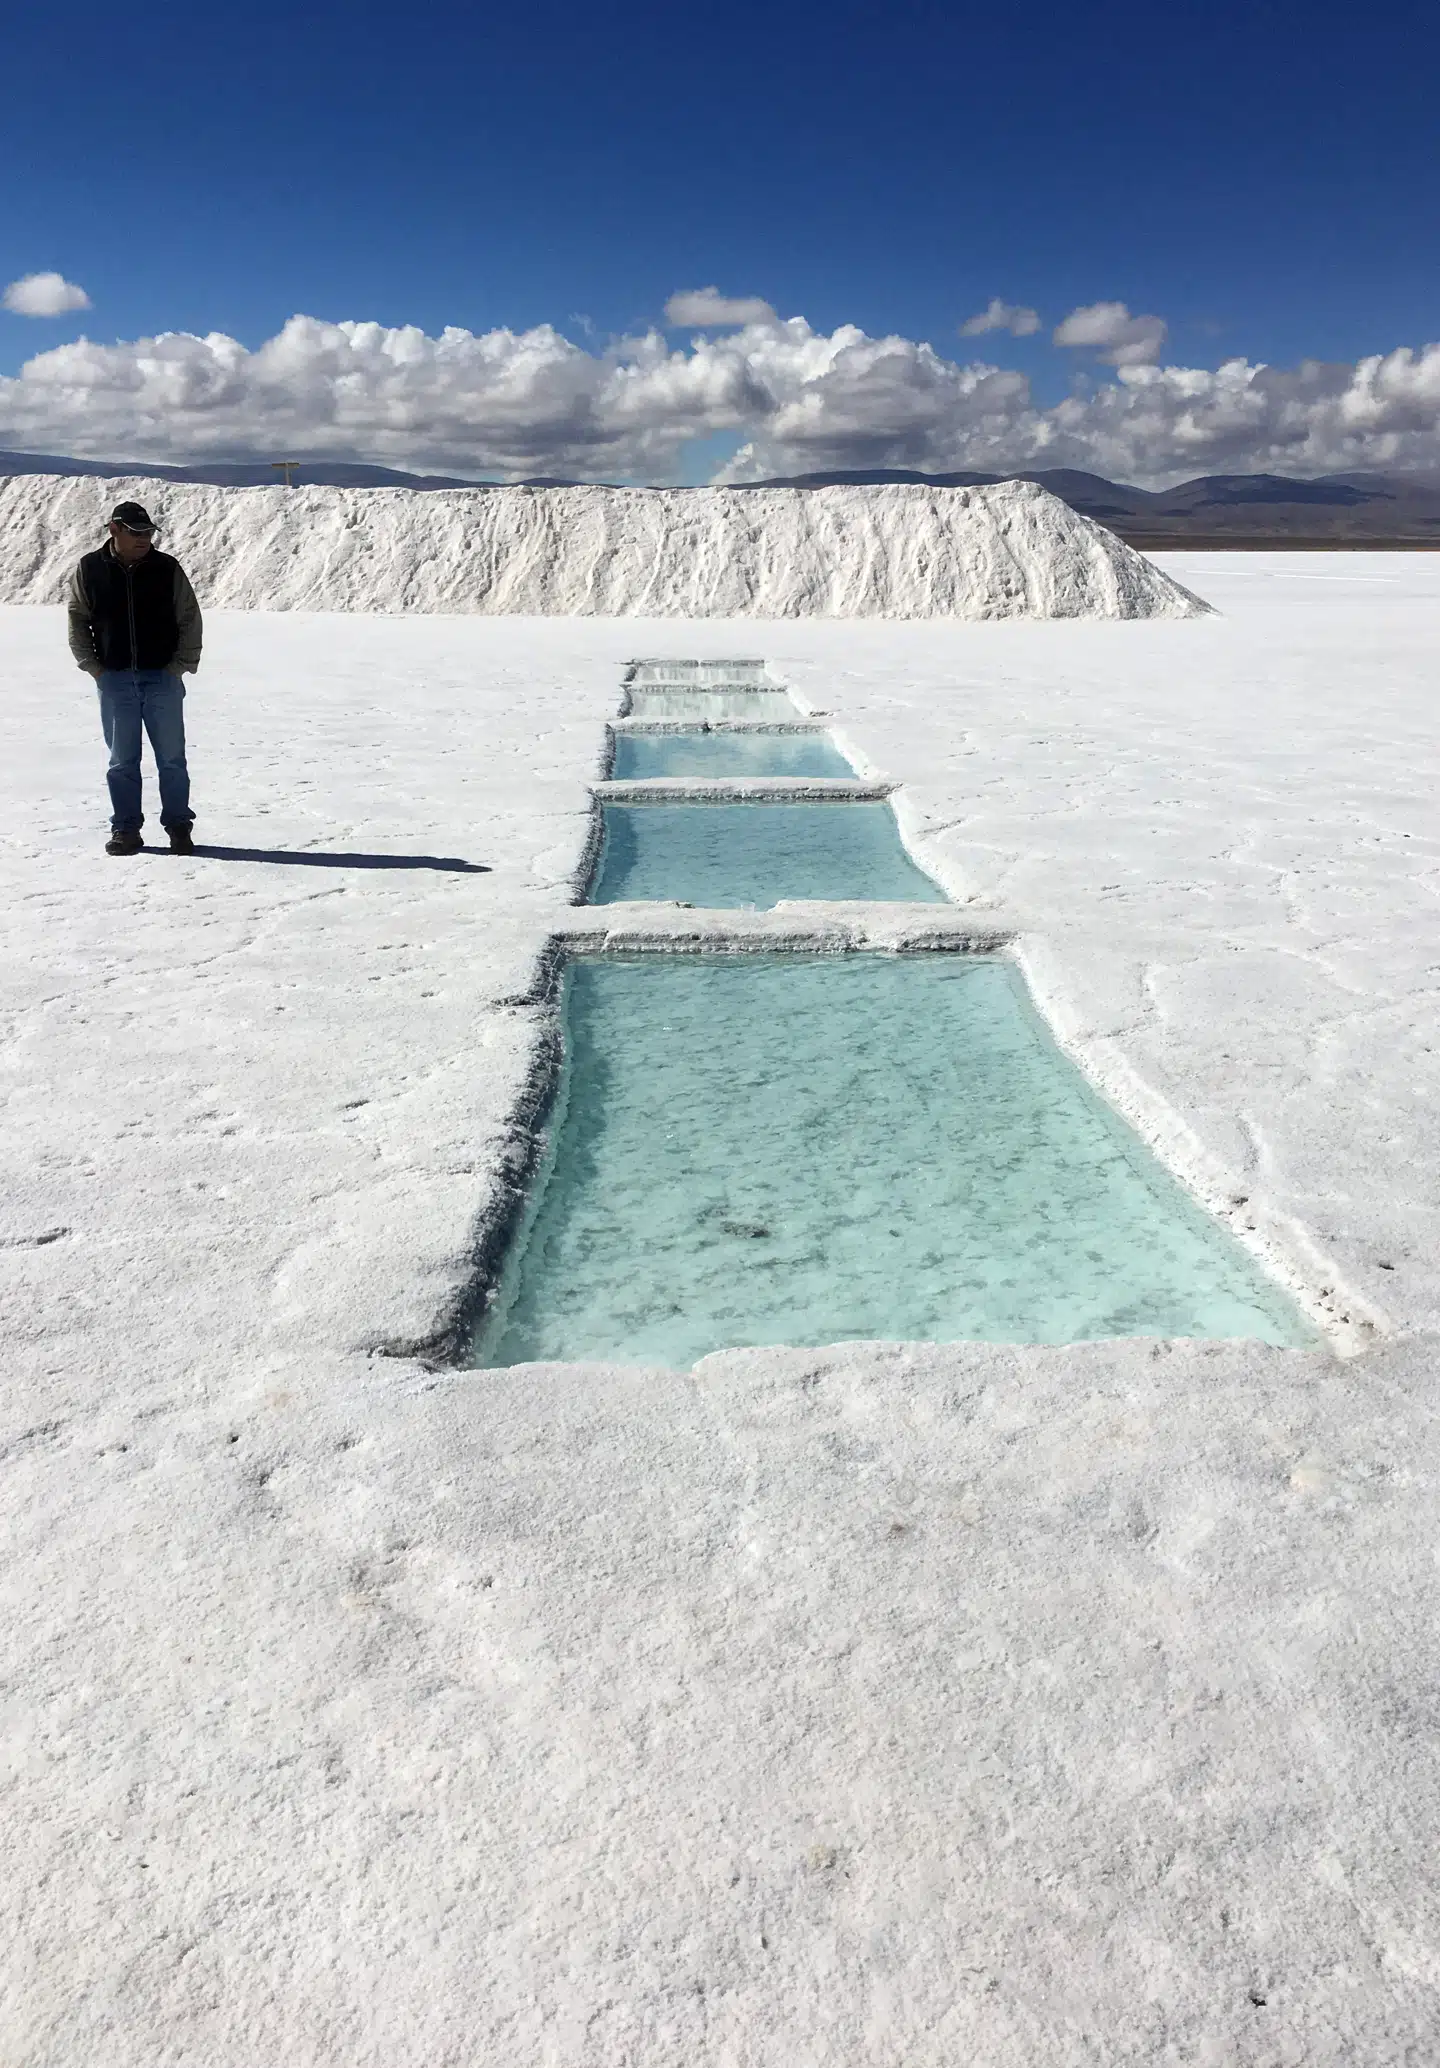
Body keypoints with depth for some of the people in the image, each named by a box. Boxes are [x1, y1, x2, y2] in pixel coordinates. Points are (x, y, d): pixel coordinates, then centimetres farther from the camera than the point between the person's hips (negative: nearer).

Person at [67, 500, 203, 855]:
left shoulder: (167, 569, -1)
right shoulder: (89, 570, 2)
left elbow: (190, 619, 3)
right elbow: (77, 620, 9)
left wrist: (181, 665, -4)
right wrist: (93, 666, 1)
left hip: (162, 677, -1)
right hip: (114, 679, 1)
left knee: (171, 758, 1)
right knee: (121, 761, 6)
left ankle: (178, 826, 11)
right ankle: (125, 828, 15)